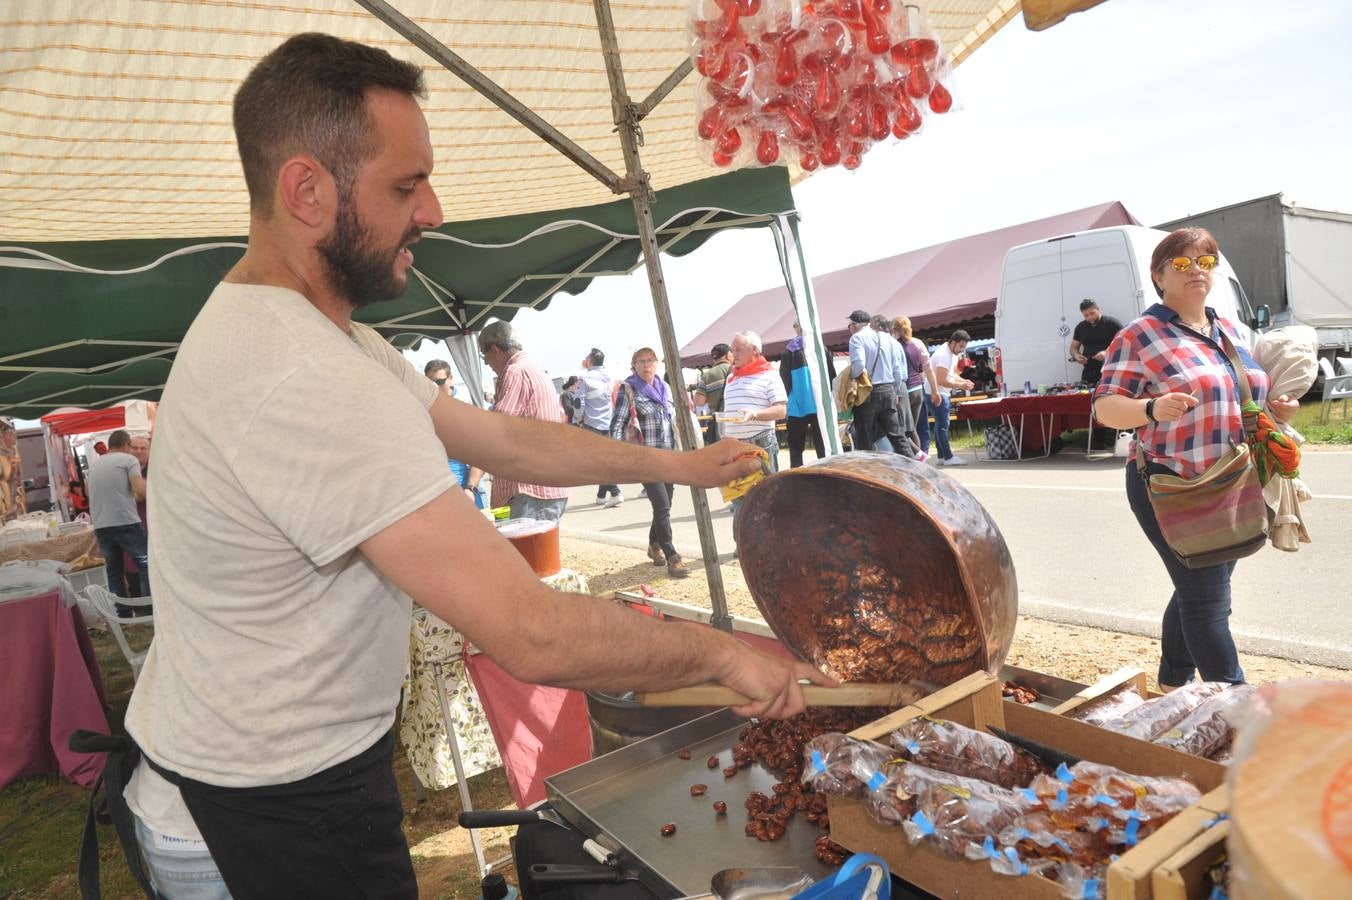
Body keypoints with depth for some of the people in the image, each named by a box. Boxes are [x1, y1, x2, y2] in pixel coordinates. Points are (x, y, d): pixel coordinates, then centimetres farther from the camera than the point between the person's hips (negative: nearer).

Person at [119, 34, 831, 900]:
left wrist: (678, 463, 5)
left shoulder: (317, 335, 2)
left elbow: (505, 439, 5)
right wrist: (721, 653, -20)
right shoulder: (307, 382, -33)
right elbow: (536, 635, -36)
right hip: (279, 806, -9)